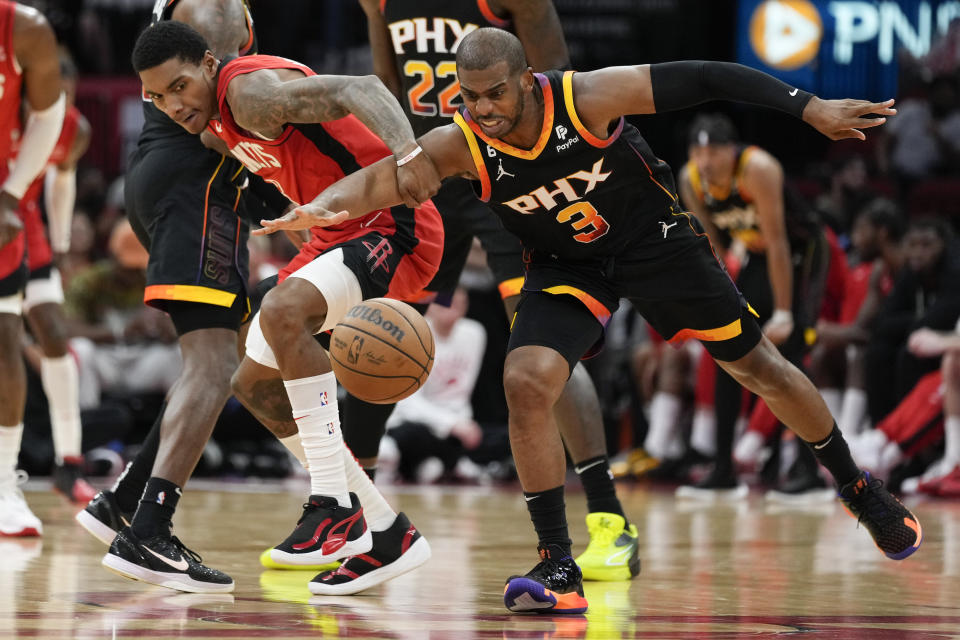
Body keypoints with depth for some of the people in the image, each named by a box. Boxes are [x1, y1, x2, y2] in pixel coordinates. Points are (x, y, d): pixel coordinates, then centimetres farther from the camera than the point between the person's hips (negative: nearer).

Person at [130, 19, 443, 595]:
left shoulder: (253, 90, -22)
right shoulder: (213, 124, 9)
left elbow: (360, 90, -37)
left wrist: (405, 149, -55)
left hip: (393, 226, -11)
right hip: (340, 237, 11)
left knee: (281, 311, -34)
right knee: (256, 385, 11)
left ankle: (334, 504, -27)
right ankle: (385, 533, 14)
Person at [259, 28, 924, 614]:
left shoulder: (587, 98, -31)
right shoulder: (461, 144, -24)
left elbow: (701, 78, -26)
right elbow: (378, 178, -28)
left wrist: (810, 107, -29)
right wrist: (324, 206, -52)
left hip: (655, 238, -1)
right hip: (566, 266, 2)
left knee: (757, 365, 9)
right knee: (525, 382, -22)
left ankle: (858, 487, 35)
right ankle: (559, 571, -16)